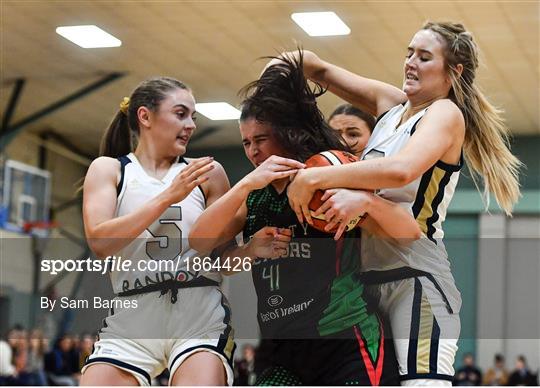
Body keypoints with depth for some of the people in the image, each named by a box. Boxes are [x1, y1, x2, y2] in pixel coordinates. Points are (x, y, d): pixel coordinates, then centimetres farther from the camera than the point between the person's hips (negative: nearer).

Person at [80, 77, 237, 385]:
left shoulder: (207, 173, 10)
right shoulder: (108, 169, 9)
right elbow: (99, 241, -8)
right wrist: (168, 197, -13)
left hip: (201, 315, 0)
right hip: (132, 315, 0)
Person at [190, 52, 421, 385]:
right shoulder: (255, 198, 13)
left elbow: (410, 233, -9)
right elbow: (199, 242, -3)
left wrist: (363, 199, -28)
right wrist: (246, 183, -14)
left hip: (348, 350, -5)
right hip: (287, 359, 5)